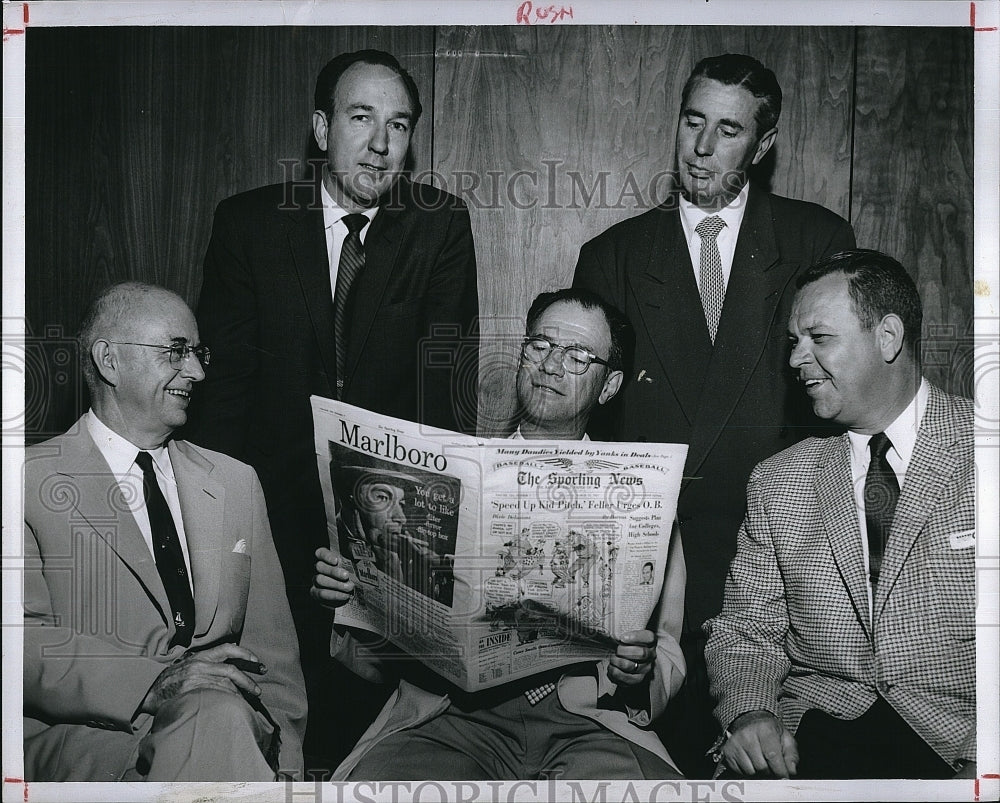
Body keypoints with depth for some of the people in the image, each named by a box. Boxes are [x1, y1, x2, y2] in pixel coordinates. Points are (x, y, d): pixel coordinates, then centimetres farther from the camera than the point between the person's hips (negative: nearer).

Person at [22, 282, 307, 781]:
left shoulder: (236, 483, 17)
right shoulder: (32, 482, 3)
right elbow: (26, 638, -10)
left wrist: (284, 766, 0)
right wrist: (154, 683, -24)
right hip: (84, 736, -4)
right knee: (216, 717, -34)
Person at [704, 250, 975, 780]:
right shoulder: (776, 483, 13)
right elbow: (746, 630, 13)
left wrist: (979, 754, -17)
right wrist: (748, 711, -8)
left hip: (956, 733, -2)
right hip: (813, 730, 2)